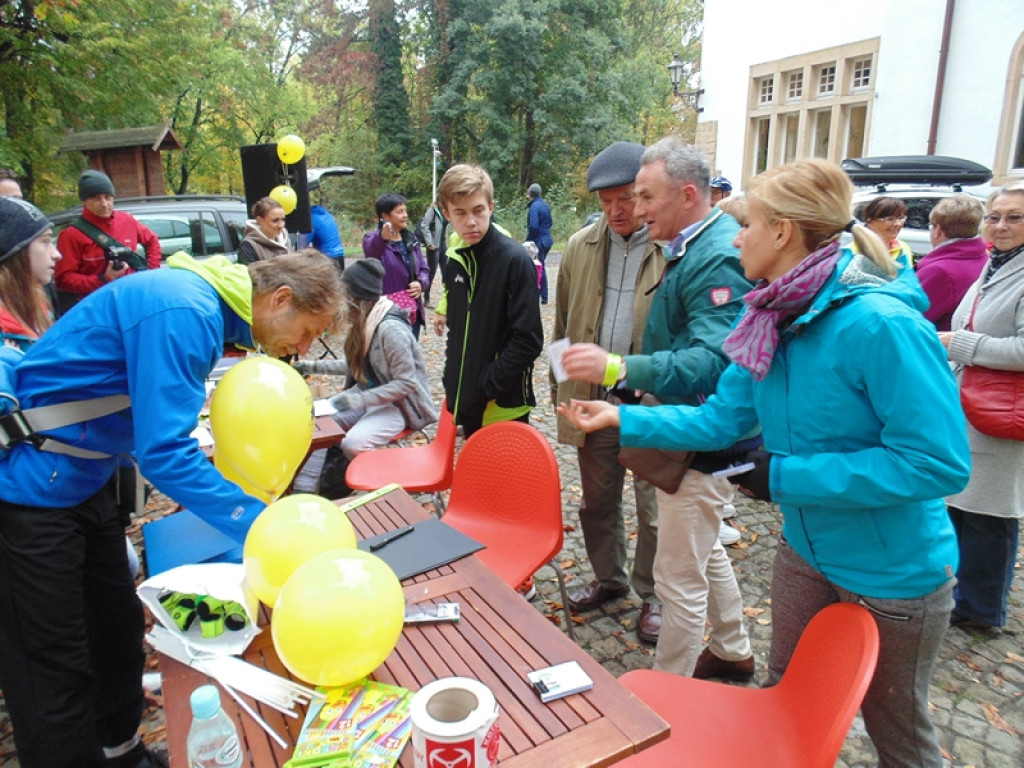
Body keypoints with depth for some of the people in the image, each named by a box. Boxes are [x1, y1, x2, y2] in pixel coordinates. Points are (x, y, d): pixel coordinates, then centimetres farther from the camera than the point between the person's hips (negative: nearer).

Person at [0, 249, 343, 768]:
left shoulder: (203, 302, 3)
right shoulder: (183, 314, -27)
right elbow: (164, 453, -30)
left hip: (83, 479, 10)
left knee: (118, 627, 18)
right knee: (55, 667, 3)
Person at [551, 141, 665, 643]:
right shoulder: (580, 248, 4)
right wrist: (561, 390, 11)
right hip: (592, 399, 5)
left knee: (653, 507, 10)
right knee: (597, 500, 19)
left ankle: (653, 594, 32)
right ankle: (608, 578, 42)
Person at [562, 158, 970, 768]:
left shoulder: (880, 324, -29)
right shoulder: (772, 318, -5)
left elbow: (940, 461, -29)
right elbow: (722, 418, 1)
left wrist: (787, 477, -27)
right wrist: (623, 418, -4)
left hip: (894, 569, -6)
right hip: (808, 547, 6)